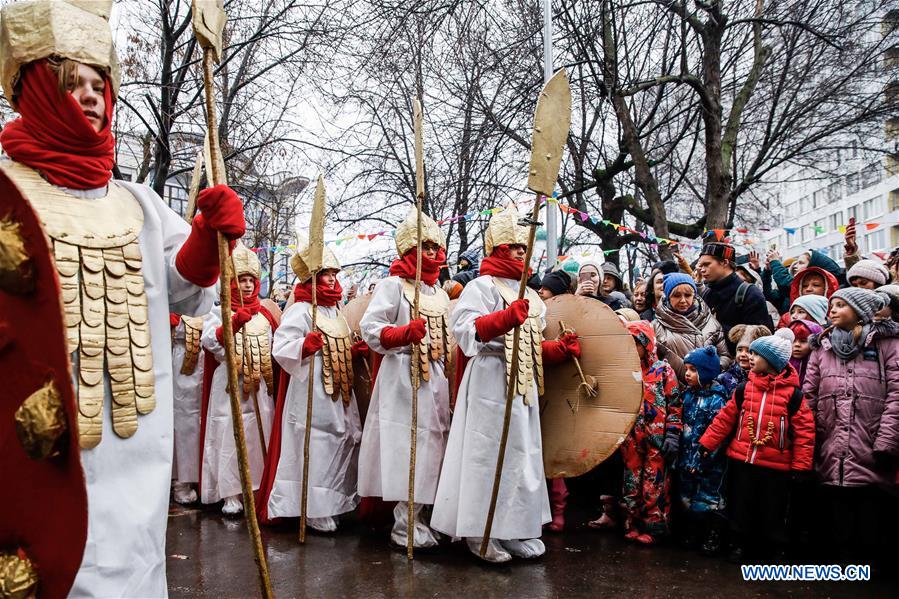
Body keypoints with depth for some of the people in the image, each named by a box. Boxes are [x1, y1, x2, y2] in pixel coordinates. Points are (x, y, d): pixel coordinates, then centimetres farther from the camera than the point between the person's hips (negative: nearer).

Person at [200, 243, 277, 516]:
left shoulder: (264, 313, 13)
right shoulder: (220, 311, -1)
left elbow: (276, 347, 22)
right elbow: (209, 341, -18)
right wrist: (233, 324, -32)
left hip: (259, 386, 5)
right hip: (229, 384, -4)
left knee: (258, 435, 7)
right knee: (229, 436, -4)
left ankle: (255, 487, 19)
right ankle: (230, 494, 4)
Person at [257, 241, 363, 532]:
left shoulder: (334, 310, 16)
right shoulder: (300, 311, -10)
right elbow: (280, 350, -18)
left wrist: (355, 351, 5)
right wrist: (306, 345, -33)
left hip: (338, 392, 9)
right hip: (311, 393, -9)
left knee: (343, 442, 12)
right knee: (314, 447, -6)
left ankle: (333, 503, 26)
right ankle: (315, 510, 5)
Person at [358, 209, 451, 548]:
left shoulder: (438, 290, 18)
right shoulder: (393, 285, -4)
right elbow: (370, 329, -14)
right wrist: (405, 333, -29)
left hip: (436, 377, 8)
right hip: (403, 377, -7)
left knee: (430, 445, 9)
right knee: (409, 447, -8)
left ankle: (418, 516, 21)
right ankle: (406, 526, 2)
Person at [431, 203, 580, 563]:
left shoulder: (527, 295, 19)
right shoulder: (483, 286, -6)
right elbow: (463, 328, -21)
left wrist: (560, 349, 6)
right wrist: (506, 318, -34)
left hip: (523, 384, 9)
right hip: (491, 381, -8)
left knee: (522, 455, 11)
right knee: (489, 456, -5)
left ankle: (516, 529, 22)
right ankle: (481, 533, 5)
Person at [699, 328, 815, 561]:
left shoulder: (792, 393, -6)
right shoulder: (744, 389, 3)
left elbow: (804, 430, -6)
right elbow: (725, 418, 8)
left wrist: (801, 465, -8)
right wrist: (707, 444, 6)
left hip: (776, 466, -3)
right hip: (742, 460, 3)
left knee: (772, 511, 9)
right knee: (740, 507, 12)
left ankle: (774, 549, 27)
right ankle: (738, 545, 28)